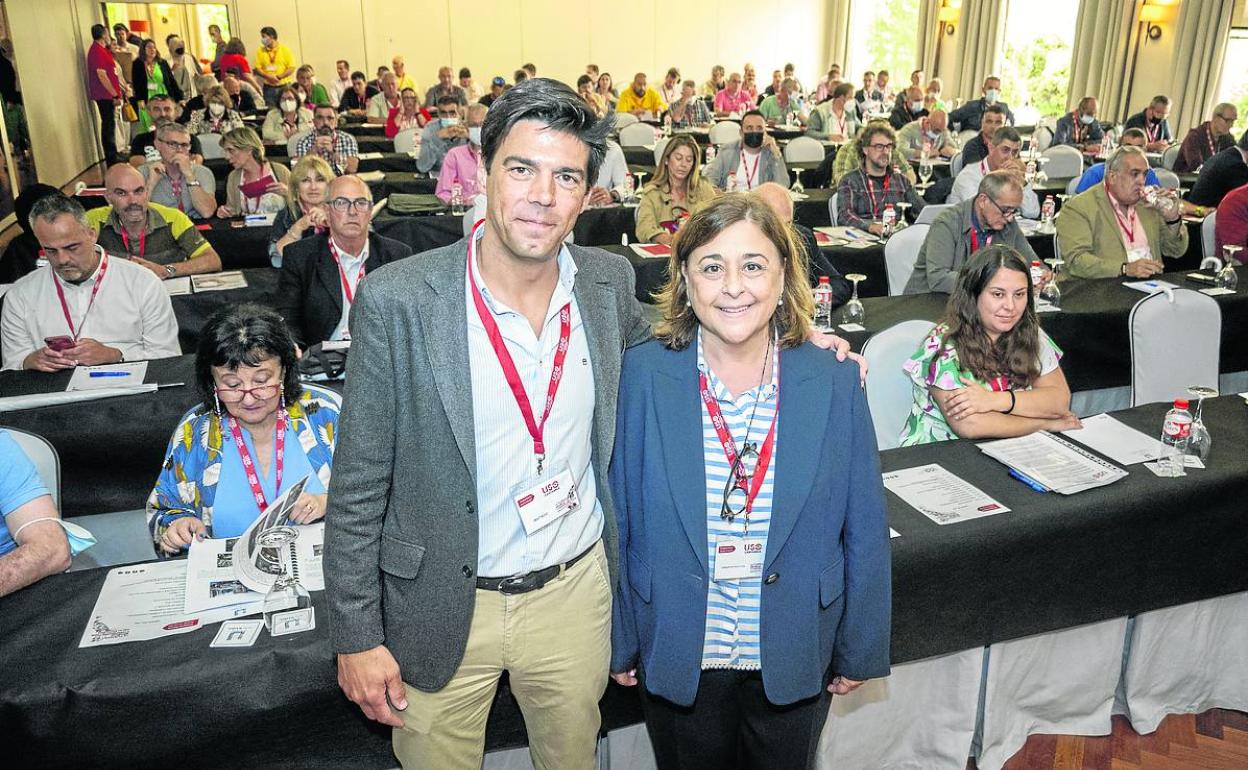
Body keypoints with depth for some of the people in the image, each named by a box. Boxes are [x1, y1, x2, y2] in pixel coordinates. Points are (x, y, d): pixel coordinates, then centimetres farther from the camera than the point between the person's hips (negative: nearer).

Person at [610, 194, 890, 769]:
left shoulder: (834, 382, -10)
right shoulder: (642, 375, -13)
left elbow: (864, 532, -3)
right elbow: (617, 520, -6)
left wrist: (859, 653, 2)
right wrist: (620, 642, -1)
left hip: (795, 659, 1)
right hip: (678, 658, 0)